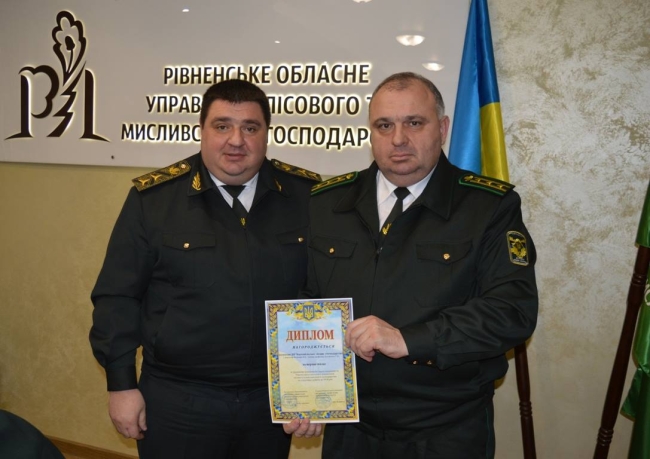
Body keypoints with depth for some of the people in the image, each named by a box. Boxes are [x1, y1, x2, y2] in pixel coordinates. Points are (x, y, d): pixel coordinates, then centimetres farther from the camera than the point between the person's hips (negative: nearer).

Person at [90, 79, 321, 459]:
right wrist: (122, 384, -4)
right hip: (176, 402, -1)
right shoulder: (154, 197, -8)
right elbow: (118, 296, -4)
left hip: (273, 401, 2)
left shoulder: (307, 195, -3)